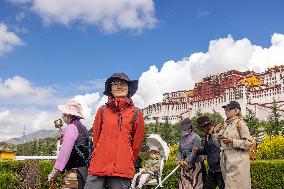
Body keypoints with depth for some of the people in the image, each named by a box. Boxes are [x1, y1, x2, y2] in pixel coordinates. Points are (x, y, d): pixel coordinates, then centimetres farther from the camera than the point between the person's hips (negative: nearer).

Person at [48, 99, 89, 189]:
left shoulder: (71, 127, -10)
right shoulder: (83, 128, 15)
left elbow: (65, 151, -15)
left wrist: (54, 170, -13)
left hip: (74, 172, -9)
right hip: (83, 169, 9)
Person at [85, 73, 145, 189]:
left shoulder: (136, 113, 4)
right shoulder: (102, 110, 8)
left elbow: (137, 143, 9)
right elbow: (96, 137, 14)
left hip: (122, 169, -1)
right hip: (99, 166, 1)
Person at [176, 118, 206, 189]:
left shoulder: (196, 137, -10)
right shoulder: (182, 138, 11)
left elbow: (195, 152, -17)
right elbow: (179, 150, 10)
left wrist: (187, 161, -22)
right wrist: (179, 160, -7)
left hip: (195, 164, -6)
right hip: (185, 165, 6)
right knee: (184, 183, 5)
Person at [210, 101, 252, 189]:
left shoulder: (240, 123, -7)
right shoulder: (224, 125, 13)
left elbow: (248, 143, -11)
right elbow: (219, 143, 17)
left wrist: (232, 142, -19)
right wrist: (214, 132, 5)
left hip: (237, 162, -7)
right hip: (225, 161, 7)